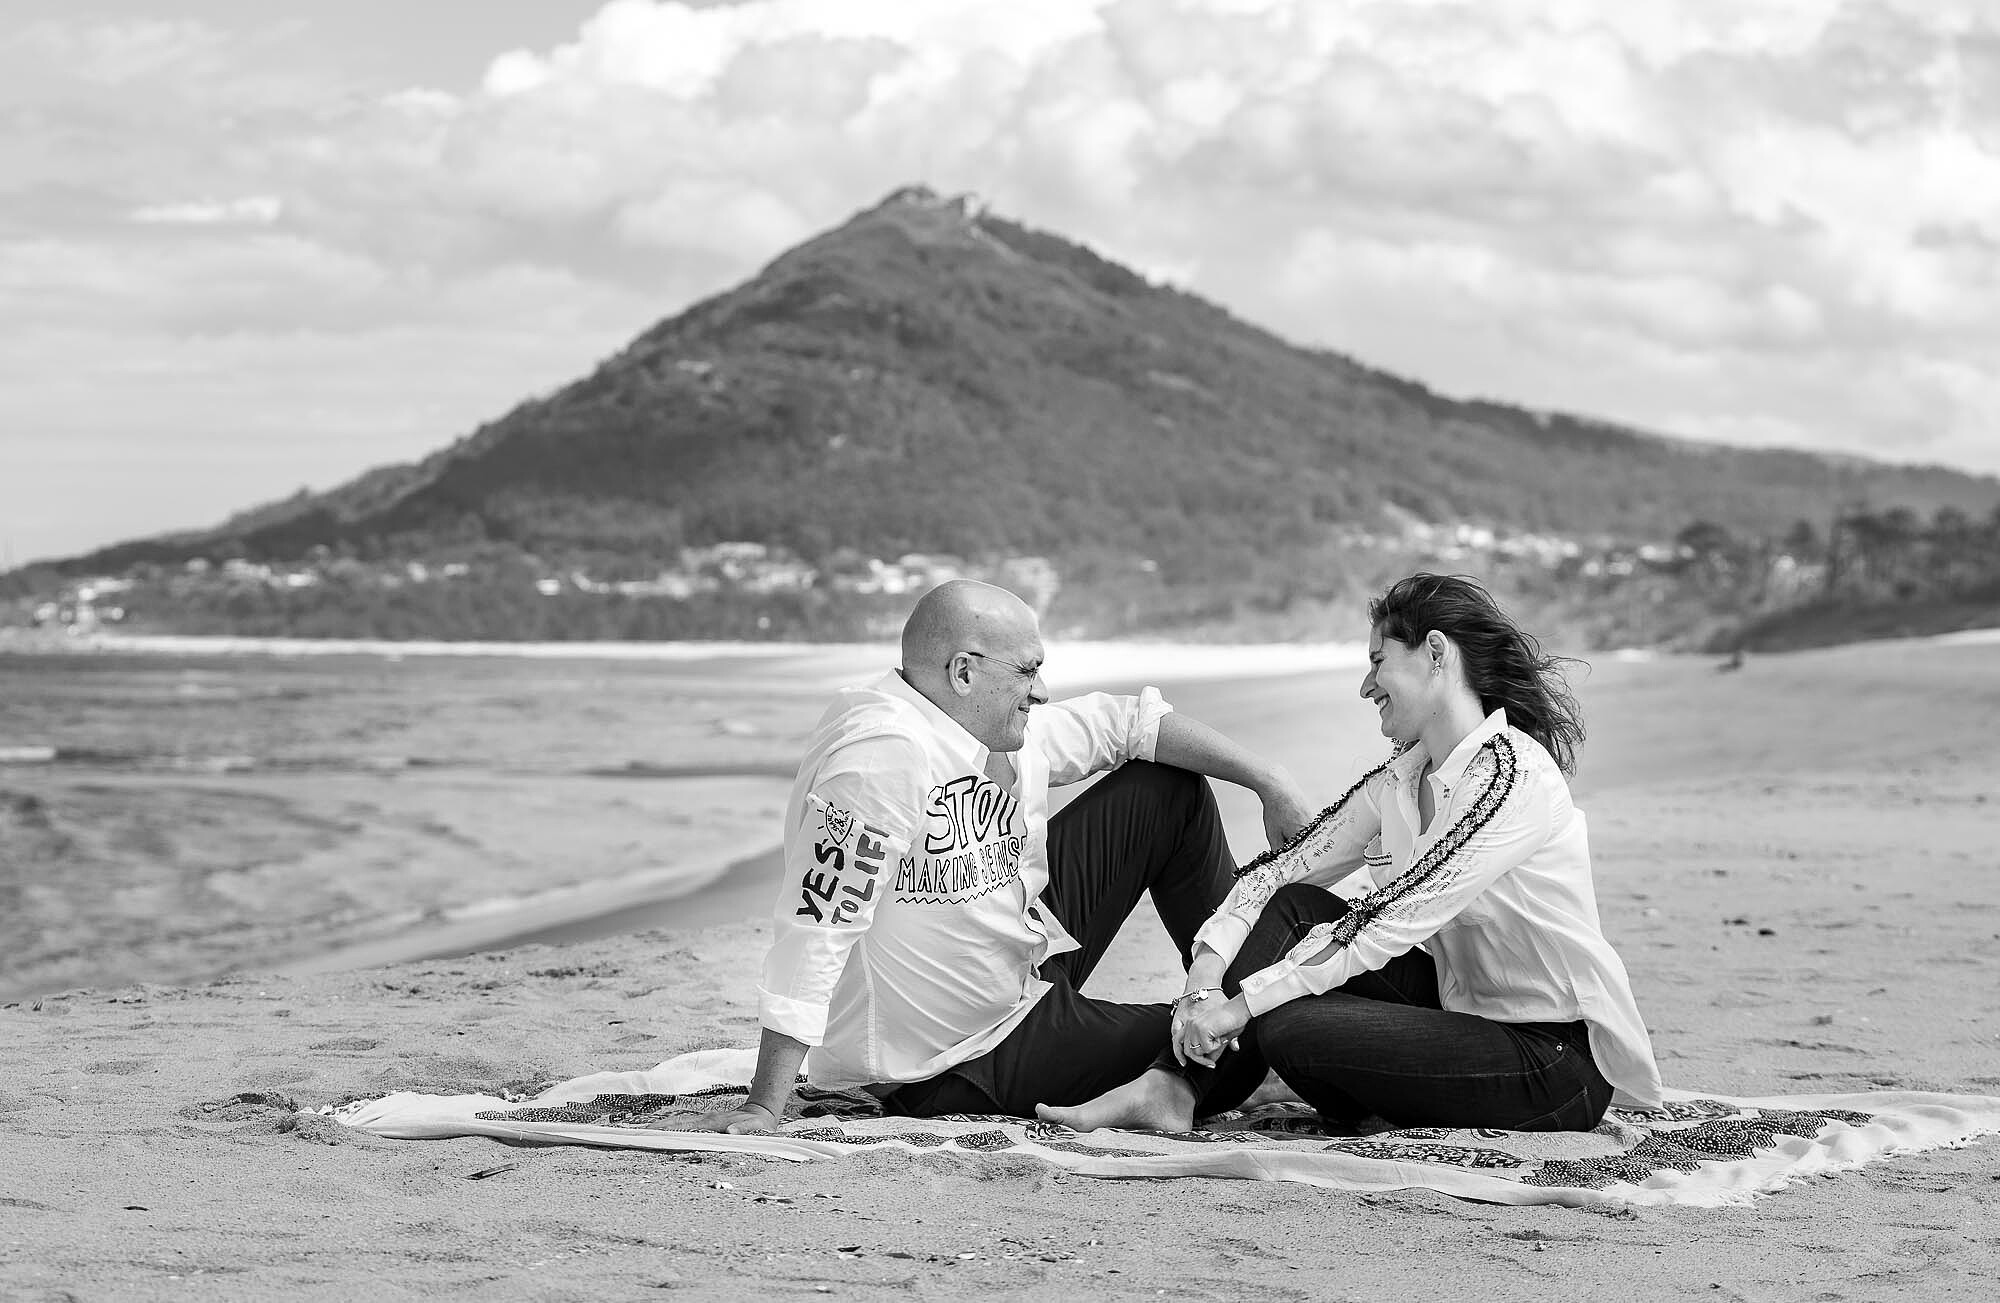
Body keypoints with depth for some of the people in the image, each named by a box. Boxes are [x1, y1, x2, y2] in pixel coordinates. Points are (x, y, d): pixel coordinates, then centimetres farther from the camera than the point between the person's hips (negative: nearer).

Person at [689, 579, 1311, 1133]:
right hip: (959, 1064, -9)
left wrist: (1269, 783, 4)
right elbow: (817, 929, -37)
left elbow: (1129, 721, 8)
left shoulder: (999, 723, -6)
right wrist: (764, 1107, -39)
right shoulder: (881, 752, -33)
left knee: (1170, 788, 8)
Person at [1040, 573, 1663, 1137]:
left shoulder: (1513, 776, -20)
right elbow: (1285, 865, 4)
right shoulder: (1401, 775, 8)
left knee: (1289, 1027, -22)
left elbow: (1385, 923, -25)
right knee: (1292, 907, -3)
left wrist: (1239, 1004, -24)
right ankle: (1174, 1087, -8)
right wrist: (1206, 967, -14)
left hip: (1558, 1062, -8)